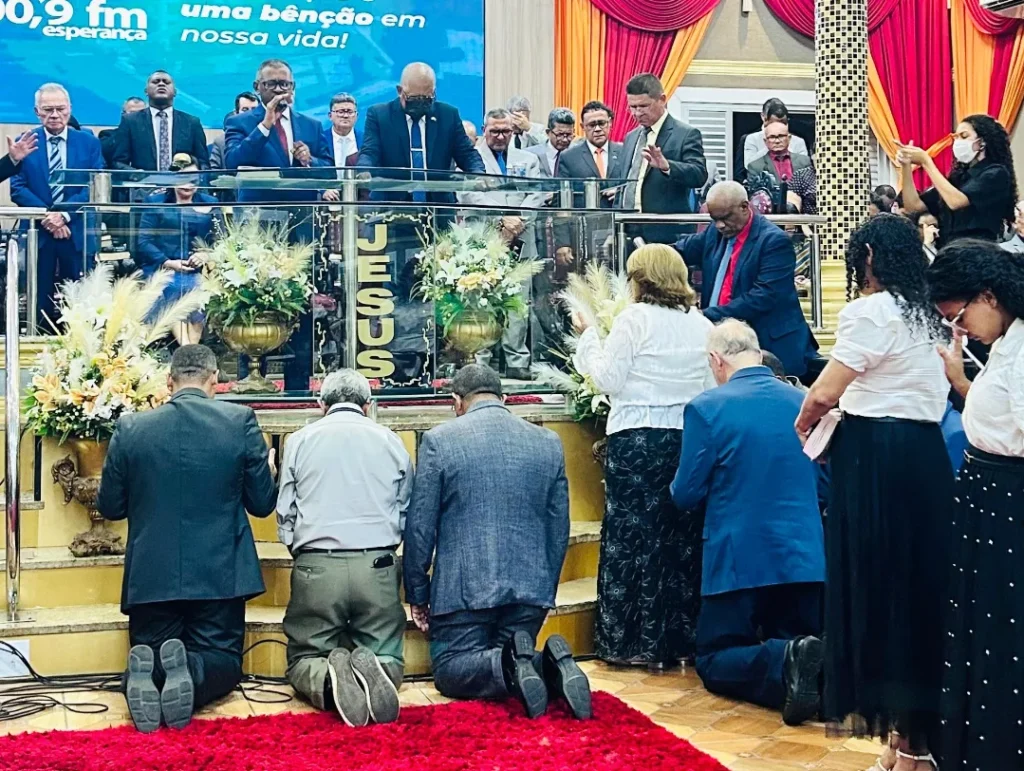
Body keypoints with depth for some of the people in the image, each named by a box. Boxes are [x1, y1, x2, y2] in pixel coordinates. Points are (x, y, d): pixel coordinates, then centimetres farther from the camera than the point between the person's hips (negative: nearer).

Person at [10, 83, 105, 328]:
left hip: (78, 233, 0)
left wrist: (65, 213, -16)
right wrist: (47, 216, -14)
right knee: (39, 301, 3)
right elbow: (17, 189, -1)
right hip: (37, 233, 0)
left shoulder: (89, 143, 6)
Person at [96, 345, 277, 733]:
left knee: (147, 654, 17)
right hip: (219, 575, -1)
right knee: (221, 660, 12)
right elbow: (262, 504, 2)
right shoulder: (241, 421, -5)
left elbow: (109, 507, 9)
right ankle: (190, 671, -23)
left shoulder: (130, 428, 0)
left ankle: (146, 674, -20)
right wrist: (269, 469, 23)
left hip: (151, 577, 1)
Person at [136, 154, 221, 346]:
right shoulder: (155, 202, 12)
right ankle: (186, 348, -39)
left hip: (199, 270, 1)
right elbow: (144, 240, 2)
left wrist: (206, 255, -14)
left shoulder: (210, 204, 18)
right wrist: (168, 262, -14)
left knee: (196, 289, -31)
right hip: (162, 268, -1)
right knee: (171, 289, -32)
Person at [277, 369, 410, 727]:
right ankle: (374, 671, -23)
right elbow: (405, 517, 15)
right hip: (377, 568, 1)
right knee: (388, 658, 13)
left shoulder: (299, 441, 7)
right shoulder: (391, 442, 10)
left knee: (304, 660, 11)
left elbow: (285, 517, 7)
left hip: (316, 567, -1)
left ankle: (329, 679, -24)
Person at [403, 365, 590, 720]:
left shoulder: (438, 441, -4)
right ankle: (550, 666, -13)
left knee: (450, 670, 10)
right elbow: (559, 530, 11)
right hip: (532, 587, 4)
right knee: (505, 661, 19)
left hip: (463, 588, -4)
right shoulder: (548, 443, 7)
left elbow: (420, 528, -2)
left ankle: (511, 666, -20)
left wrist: (417, 594, 9)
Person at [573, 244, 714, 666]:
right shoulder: (702, 325, 8)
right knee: (681, 537, 11)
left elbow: (609, 379, -7)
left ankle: (630, 642, 7)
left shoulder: (634, 319, -8)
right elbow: (712, 388, 11)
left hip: (638, 440, -5)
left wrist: (589, 336, 5)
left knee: (631, 537, 3)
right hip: (690, 438, 5)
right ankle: (680, 638, 17)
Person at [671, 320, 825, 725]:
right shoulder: (805, 402, 5)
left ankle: (787, 663, -21)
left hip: (740, 561, -4)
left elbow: (685, 496, -5)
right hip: (805, 557, 4)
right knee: (803, 643, 20)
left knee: (714, 662, 10)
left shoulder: (706, 408, -10)